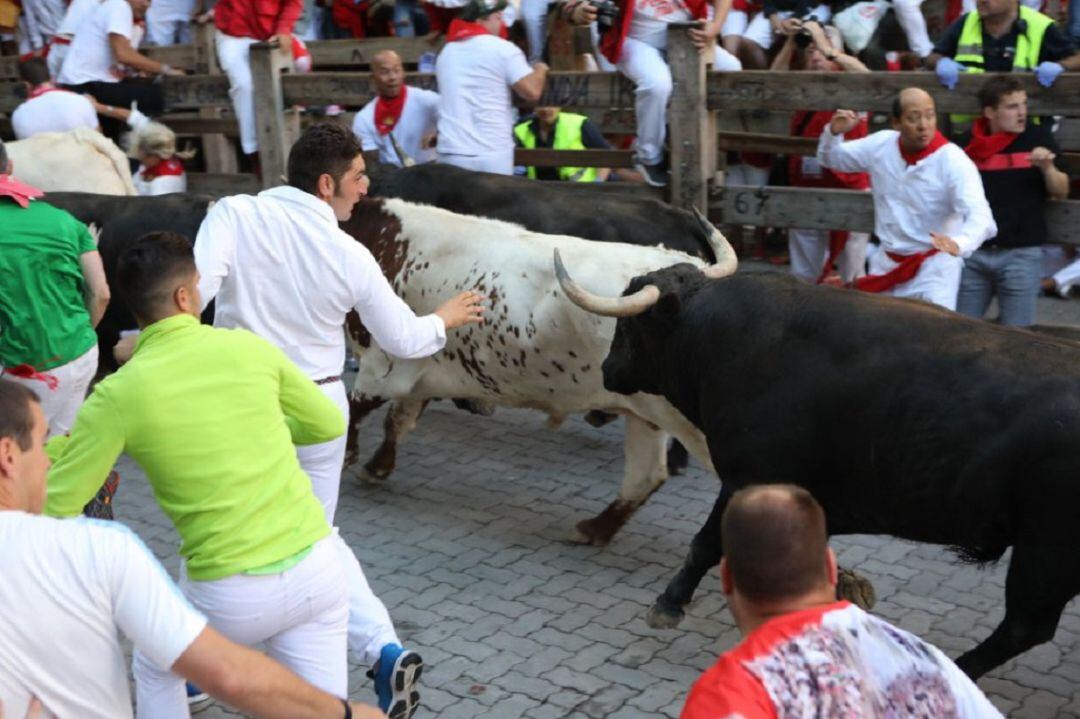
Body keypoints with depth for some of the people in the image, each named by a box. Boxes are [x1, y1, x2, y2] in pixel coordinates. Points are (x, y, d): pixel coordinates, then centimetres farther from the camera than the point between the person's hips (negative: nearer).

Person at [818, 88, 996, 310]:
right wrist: (833, 133, -11)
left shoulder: (953, 160, -20)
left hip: (934, 267, -5)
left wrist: (958, 244, -54)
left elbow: (980, 217, -31)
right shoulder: (881, 144, -4)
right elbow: (830, 159, 13)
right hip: (887, 263, 5)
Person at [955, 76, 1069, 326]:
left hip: (1022, 253, -2)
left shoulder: (1038, 137, 1)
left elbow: (1061, 193, 3)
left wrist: (1048, 168, -15)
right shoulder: (966, 144, 4)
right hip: (973, 253, 2)